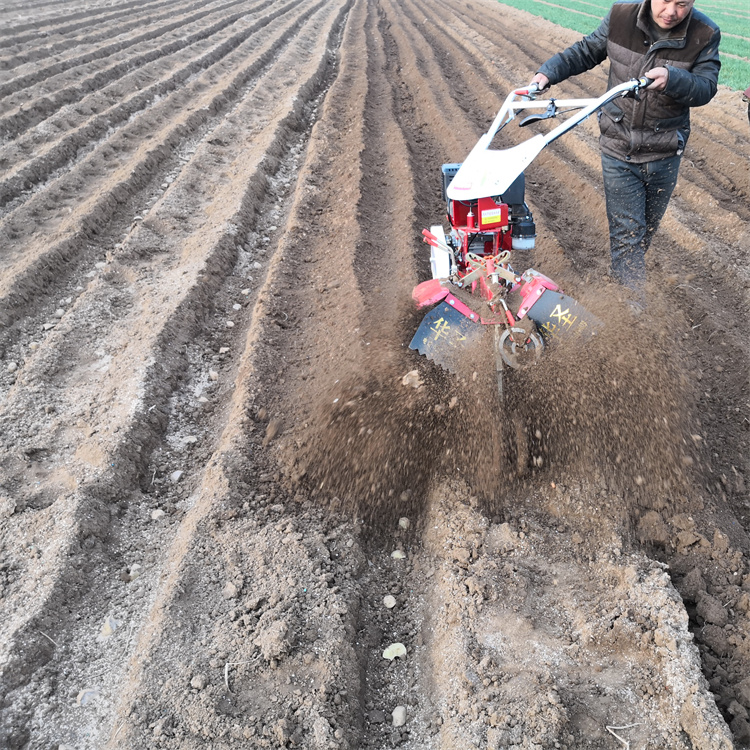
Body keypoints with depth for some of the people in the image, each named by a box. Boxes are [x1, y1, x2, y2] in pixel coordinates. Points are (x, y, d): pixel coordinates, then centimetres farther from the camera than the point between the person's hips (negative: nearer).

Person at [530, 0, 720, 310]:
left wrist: (673, 79, -36)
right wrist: (549, 72, -8)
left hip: (664, 155, 1)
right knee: (626, 231, -4)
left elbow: (705, 88, -16)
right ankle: (633, 306, 2)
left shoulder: (705, 35, -11)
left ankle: (626, 276, 44)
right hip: (619, 150, -1)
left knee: (646, 228, 19)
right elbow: (586, 51, 5)